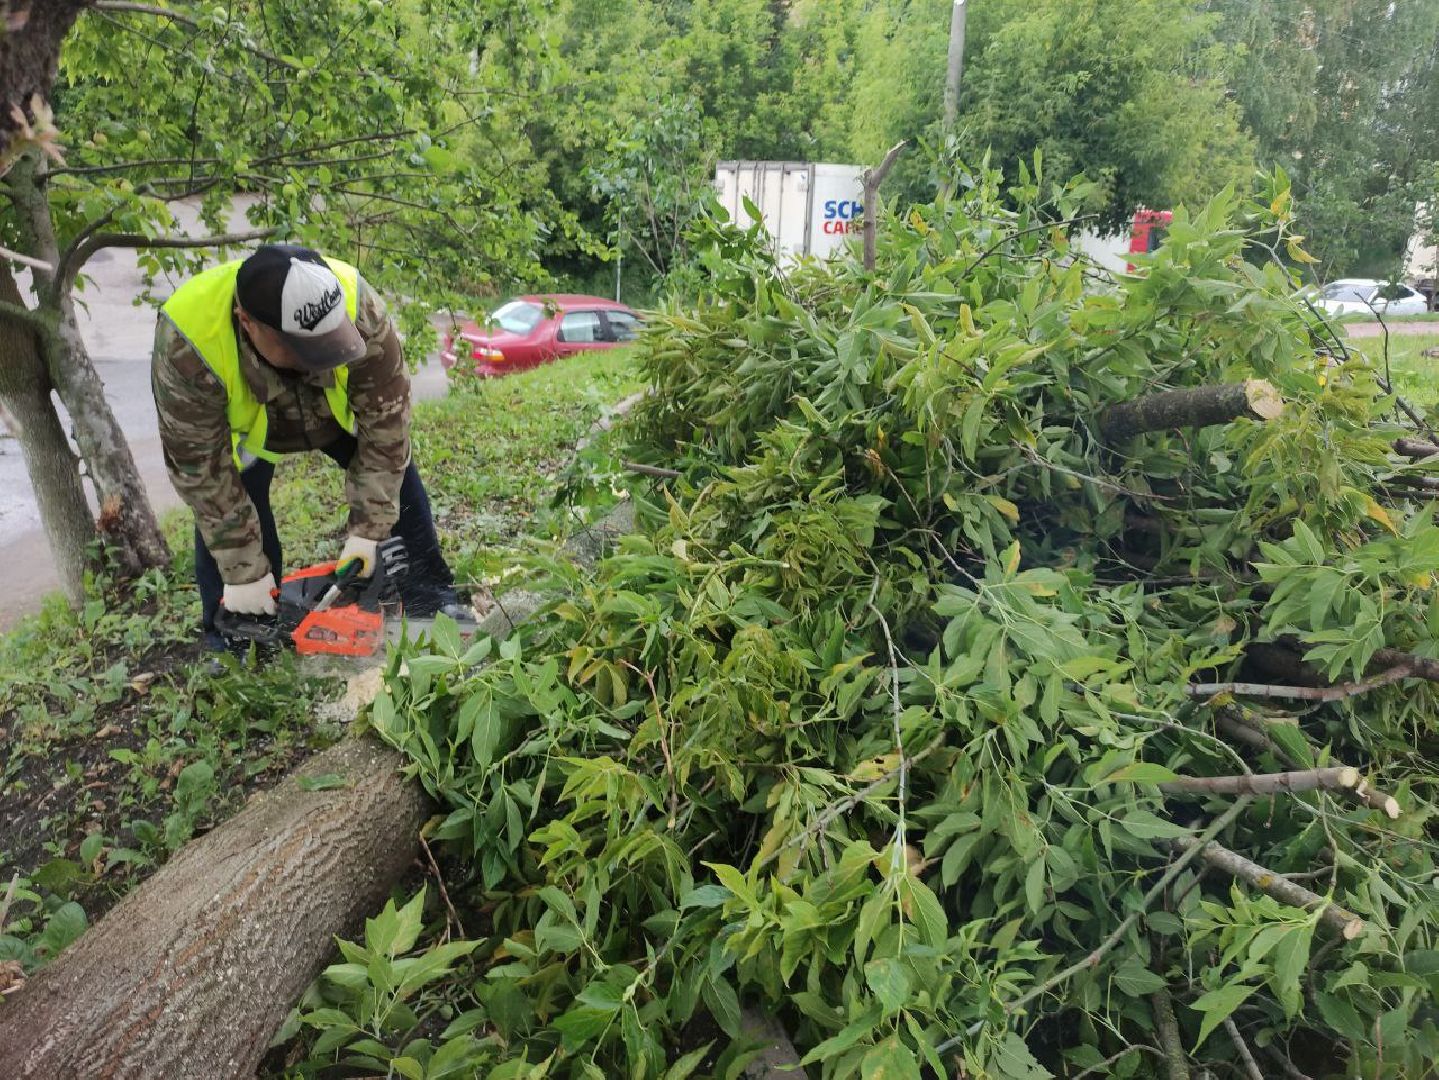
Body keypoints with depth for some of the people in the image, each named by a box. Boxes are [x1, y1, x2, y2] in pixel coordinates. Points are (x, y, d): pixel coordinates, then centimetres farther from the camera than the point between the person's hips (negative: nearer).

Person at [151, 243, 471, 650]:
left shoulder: (357, 307, -40)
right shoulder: (186, 346, -41)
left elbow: (385, 419, -31)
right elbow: (200, 468, -32)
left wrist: (369, 529, -30)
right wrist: (244, 572, -29)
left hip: (338, 407, 2)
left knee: (393, 471, -2)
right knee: (225, 510, -12)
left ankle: (428, 595, 12)